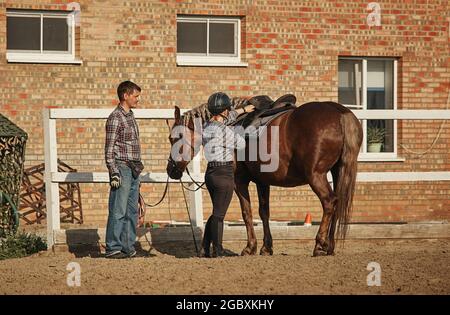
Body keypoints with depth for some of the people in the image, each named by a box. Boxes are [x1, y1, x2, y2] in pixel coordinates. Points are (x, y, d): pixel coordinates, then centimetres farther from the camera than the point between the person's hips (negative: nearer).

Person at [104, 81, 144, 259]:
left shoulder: (130, 116, 16)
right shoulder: (115, 118, -11)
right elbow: (109, 149, -14)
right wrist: (114, 173, -19)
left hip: (133, 170, 9)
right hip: (122, 169, -9)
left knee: (132, 211, 9)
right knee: (118, 211, -8)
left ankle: (128, 248, 13)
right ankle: (113, 249, -5)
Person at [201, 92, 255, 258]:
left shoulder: (206, 126, 7)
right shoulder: (225, 131, -18)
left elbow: (226, 117, 25)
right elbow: (241, 144, -4)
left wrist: (243, 110, 36)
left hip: (210, 172, 8)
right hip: (224, 174, -8)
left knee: (216, 212, 19)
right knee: (219, 214, 0)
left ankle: (205, 249, 19)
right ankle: (217, 250, 8)